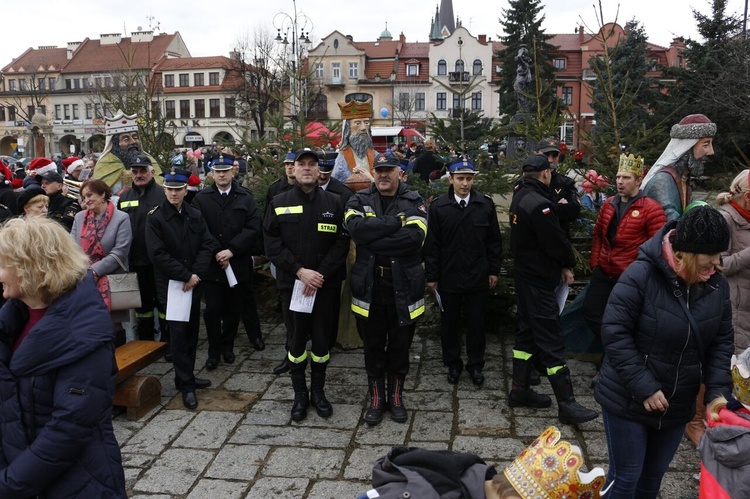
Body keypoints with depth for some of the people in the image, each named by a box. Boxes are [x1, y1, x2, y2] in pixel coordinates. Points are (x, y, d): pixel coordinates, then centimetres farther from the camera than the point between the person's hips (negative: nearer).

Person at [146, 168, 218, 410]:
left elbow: (208, 246, 1)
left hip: (194, 283, 5)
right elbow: (158, 254, -13)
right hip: (170, 284, -4)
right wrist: (185, 276, -15)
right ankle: (186, 385, 5)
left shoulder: (195, 216, 6)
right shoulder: (155, 218, -7)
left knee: (191, 331, 11)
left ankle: (186, 377, 24)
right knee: (178, 333, -2)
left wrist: (196, 274, -11)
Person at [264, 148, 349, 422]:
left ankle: (318, 391, 26)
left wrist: (320, 274, -14)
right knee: (296, 339, 8)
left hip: (325, 284, 0)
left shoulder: (334, 202, 2)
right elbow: (272, 244, -3)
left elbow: (341, 243, -4)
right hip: (292, 284, 0)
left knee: (322, 338, 8)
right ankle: (300, 393, 24)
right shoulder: (279, 203, 3)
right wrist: (300, 271, -14)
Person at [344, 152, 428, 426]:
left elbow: (415, 237, -20)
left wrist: (373, 240, -19)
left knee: (400, 346, 13)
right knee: (373, 346, 12)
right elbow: (356, 228, -18)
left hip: (403, 286, 0)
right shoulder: (359, 200, 4)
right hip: (369, 286, 1)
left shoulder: (414, 202, -1)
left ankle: (396, 396, 32)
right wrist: (395, 223, -18)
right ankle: (376, 398, 29)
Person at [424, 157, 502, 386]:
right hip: (449, 277, -1)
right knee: (449, 322, 11)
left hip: (478, 277, 1)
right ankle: (452, 364, 28)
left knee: (477, 322, 11)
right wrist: (431, 275, -4)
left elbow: (494, 241, 5)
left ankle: (475, 364, 27)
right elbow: (432, 244, -3)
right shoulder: (438, 206, -4)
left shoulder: (486, 204, -1)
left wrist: (494, 270, 3)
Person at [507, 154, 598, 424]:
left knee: (527, 332, 17)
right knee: (551, 341, -5)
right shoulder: (539, 204, -23)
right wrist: (568, 264, 1)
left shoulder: (520, 197, 7)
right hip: (539, 279, -10)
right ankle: (566, 404, 3)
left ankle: (519, 390, 26)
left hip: (524, 273, 10)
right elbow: (556, 241, -19)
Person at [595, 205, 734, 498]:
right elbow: (614, 333, -21)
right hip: (628, 402, -5)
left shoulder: (717, 284, -3)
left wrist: (718, 392, -10)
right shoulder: (642, 274, -22)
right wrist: (644, 387, -22)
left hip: (676, 406, 5)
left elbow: (721, 342, 3)